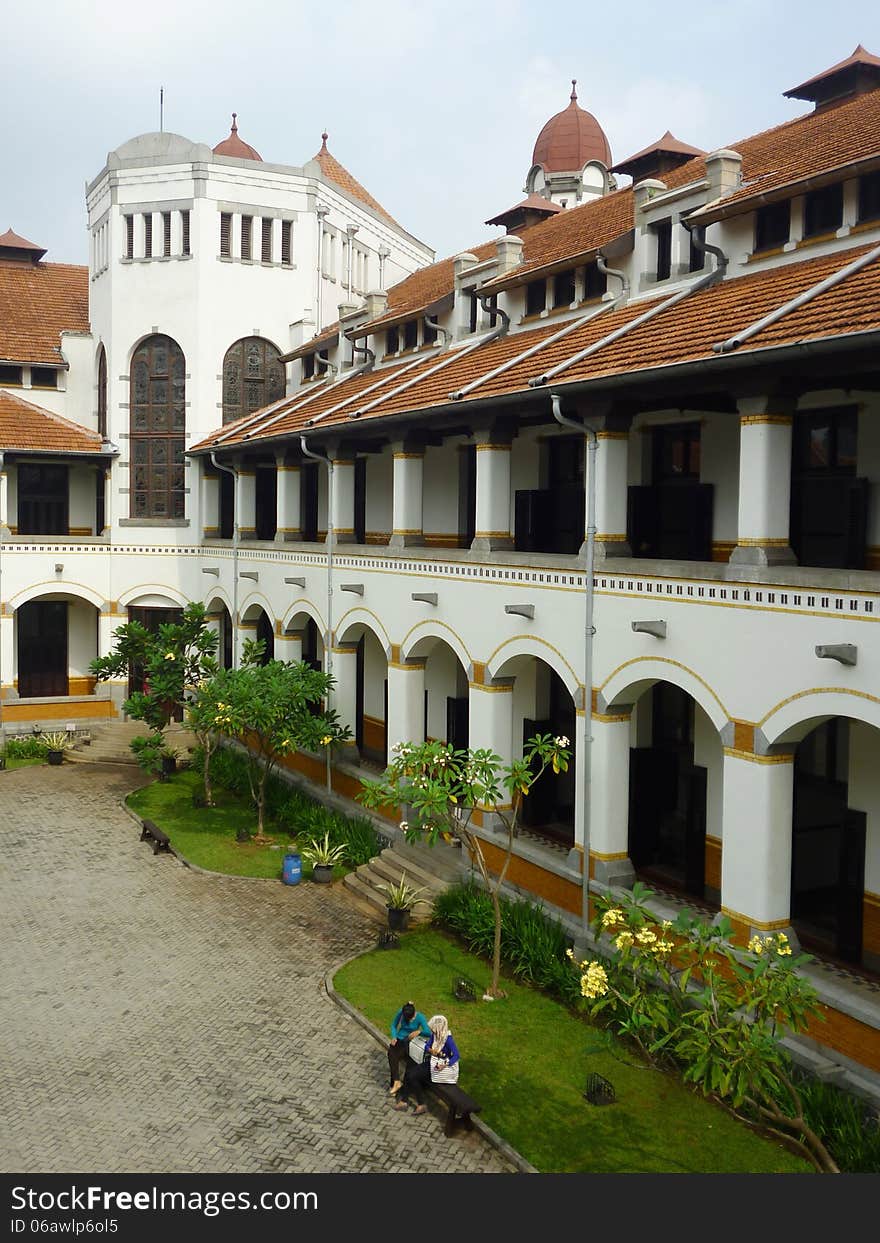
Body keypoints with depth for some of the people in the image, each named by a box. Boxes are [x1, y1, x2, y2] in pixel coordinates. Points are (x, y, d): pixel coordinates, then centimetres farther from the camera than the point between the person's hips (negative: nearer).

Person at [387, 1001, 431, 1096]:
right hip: (399, 1039, 3)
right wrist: (394, 1037, -9)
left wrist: (419, 1032, -36)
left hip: (409, 1042, -3)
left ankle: (394, 1083, -21)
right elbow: (393, 1025, 7)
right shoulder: (400, 1013, -8)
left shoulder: (420, 1017, -15)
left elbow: (429, 1033, -18)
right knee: (391, 1053, -30)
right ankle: (397, 1081, -34)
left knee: (396, 1056, -30)